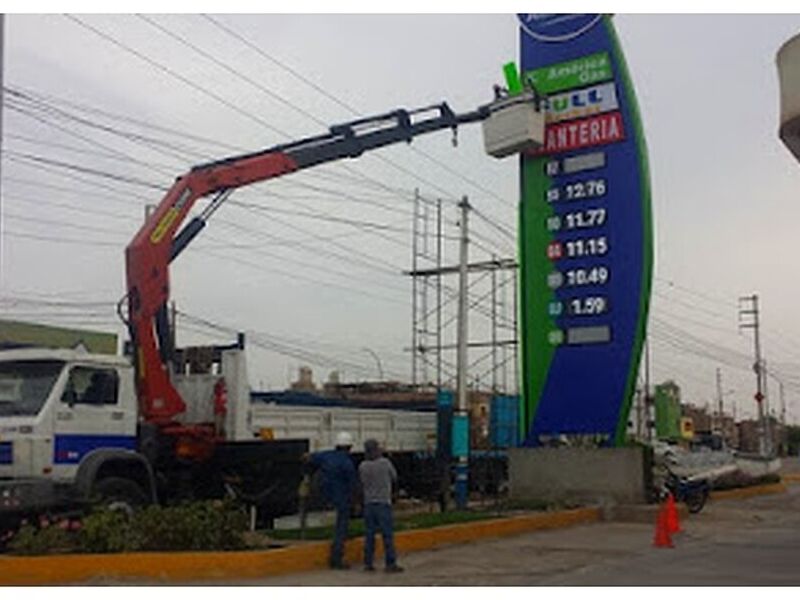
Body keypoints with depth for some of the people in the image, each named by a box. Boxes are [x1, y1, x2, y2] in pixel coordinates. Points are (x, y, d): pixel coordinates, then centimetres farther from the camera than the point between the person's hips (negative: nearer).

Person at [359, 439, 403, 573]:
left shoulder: (362, 466, -2)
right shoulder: (385, 463, -9)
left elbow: (362, 483, 9)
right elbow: (394, 478, 5)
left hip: (368, 503, 4)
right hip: (383, 502, -4)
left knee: (369, 534, 9)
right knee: (388, 534, 0)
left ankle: (368, 563, 10)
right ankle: (391, 564, -1)